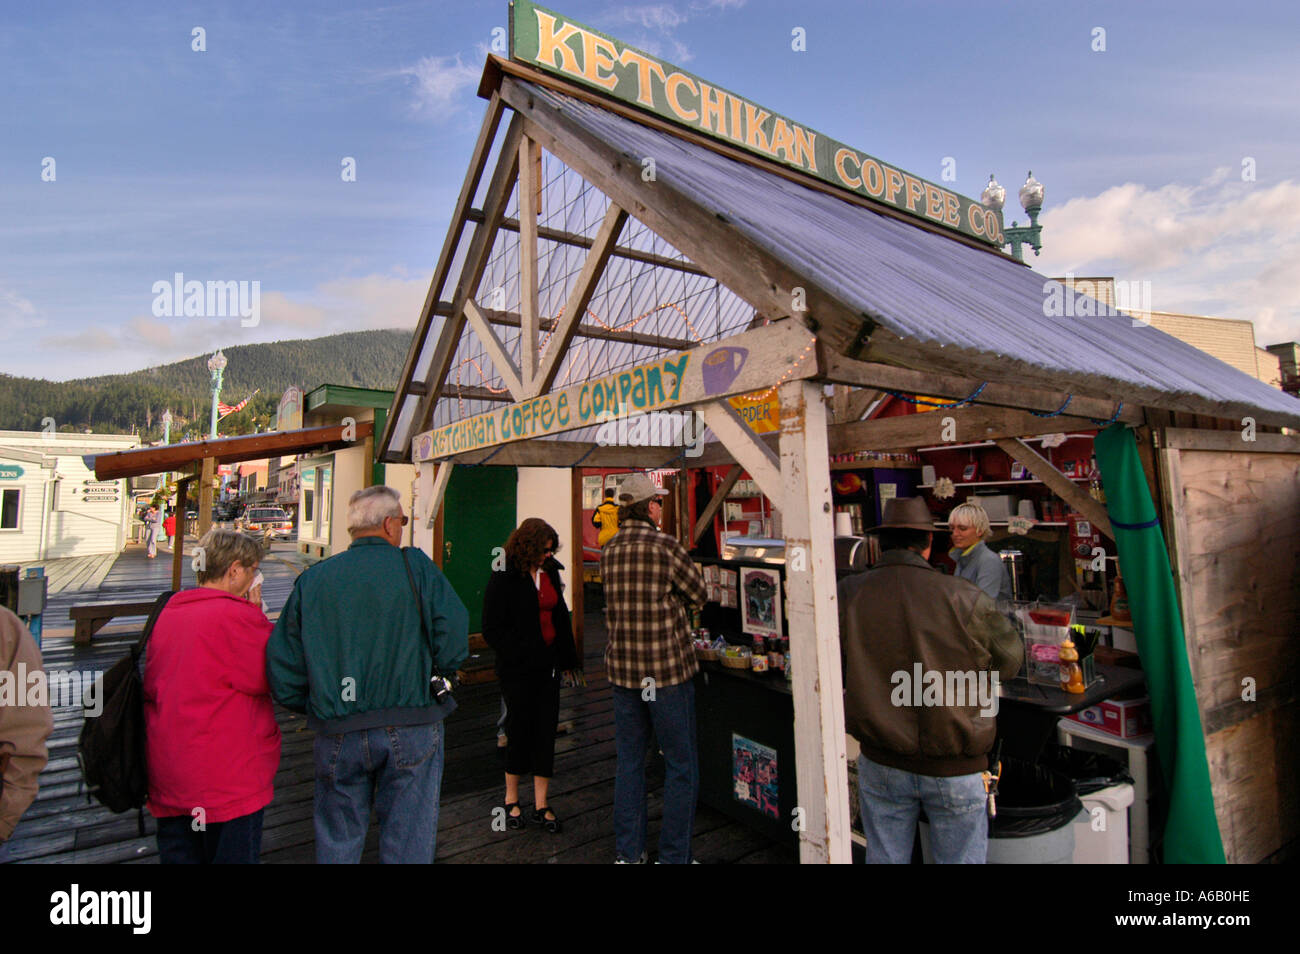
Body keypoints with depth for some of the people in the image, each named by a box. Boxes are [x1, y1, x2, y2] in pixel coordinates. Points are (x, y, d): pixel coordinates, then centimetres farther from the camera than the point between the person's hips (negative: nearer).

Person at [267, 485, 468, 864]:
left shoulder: (312, 579, 3)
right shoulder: (415, 566, -6)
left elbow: (282, 667, 2)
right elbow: (454, 638, -16)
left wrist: (317, 707, 17)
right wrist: (431, 676, 3)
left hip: (338, 734, 3)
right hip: (410, 731, -3)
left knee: (337, 845, 20)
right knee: (407, 844, 11)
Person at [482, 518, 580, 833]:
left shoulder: (550, 572, 7)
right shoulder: (504, 578, -11)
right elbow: (493, 629, -12)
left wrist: (566, 657, 10)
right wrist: (524, 653, -19)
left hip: (547, 664, 5)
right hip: (518, 669, -5)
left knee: (546, 730, 7)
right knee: (520, 730, 7)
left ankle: (541, 804, 19)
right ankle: (511, 799, 28)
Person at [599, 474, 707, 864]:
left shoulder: (608, 551, 3)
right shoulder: (665, 546, -14)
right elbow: (698, 595, -4)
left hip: (622, 667, 6)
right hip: (667, 668, -5)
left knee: (629, 762, 17)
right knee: (681, 765, 9)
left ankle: (628, 852, 28)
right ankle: (674, 855, 17)